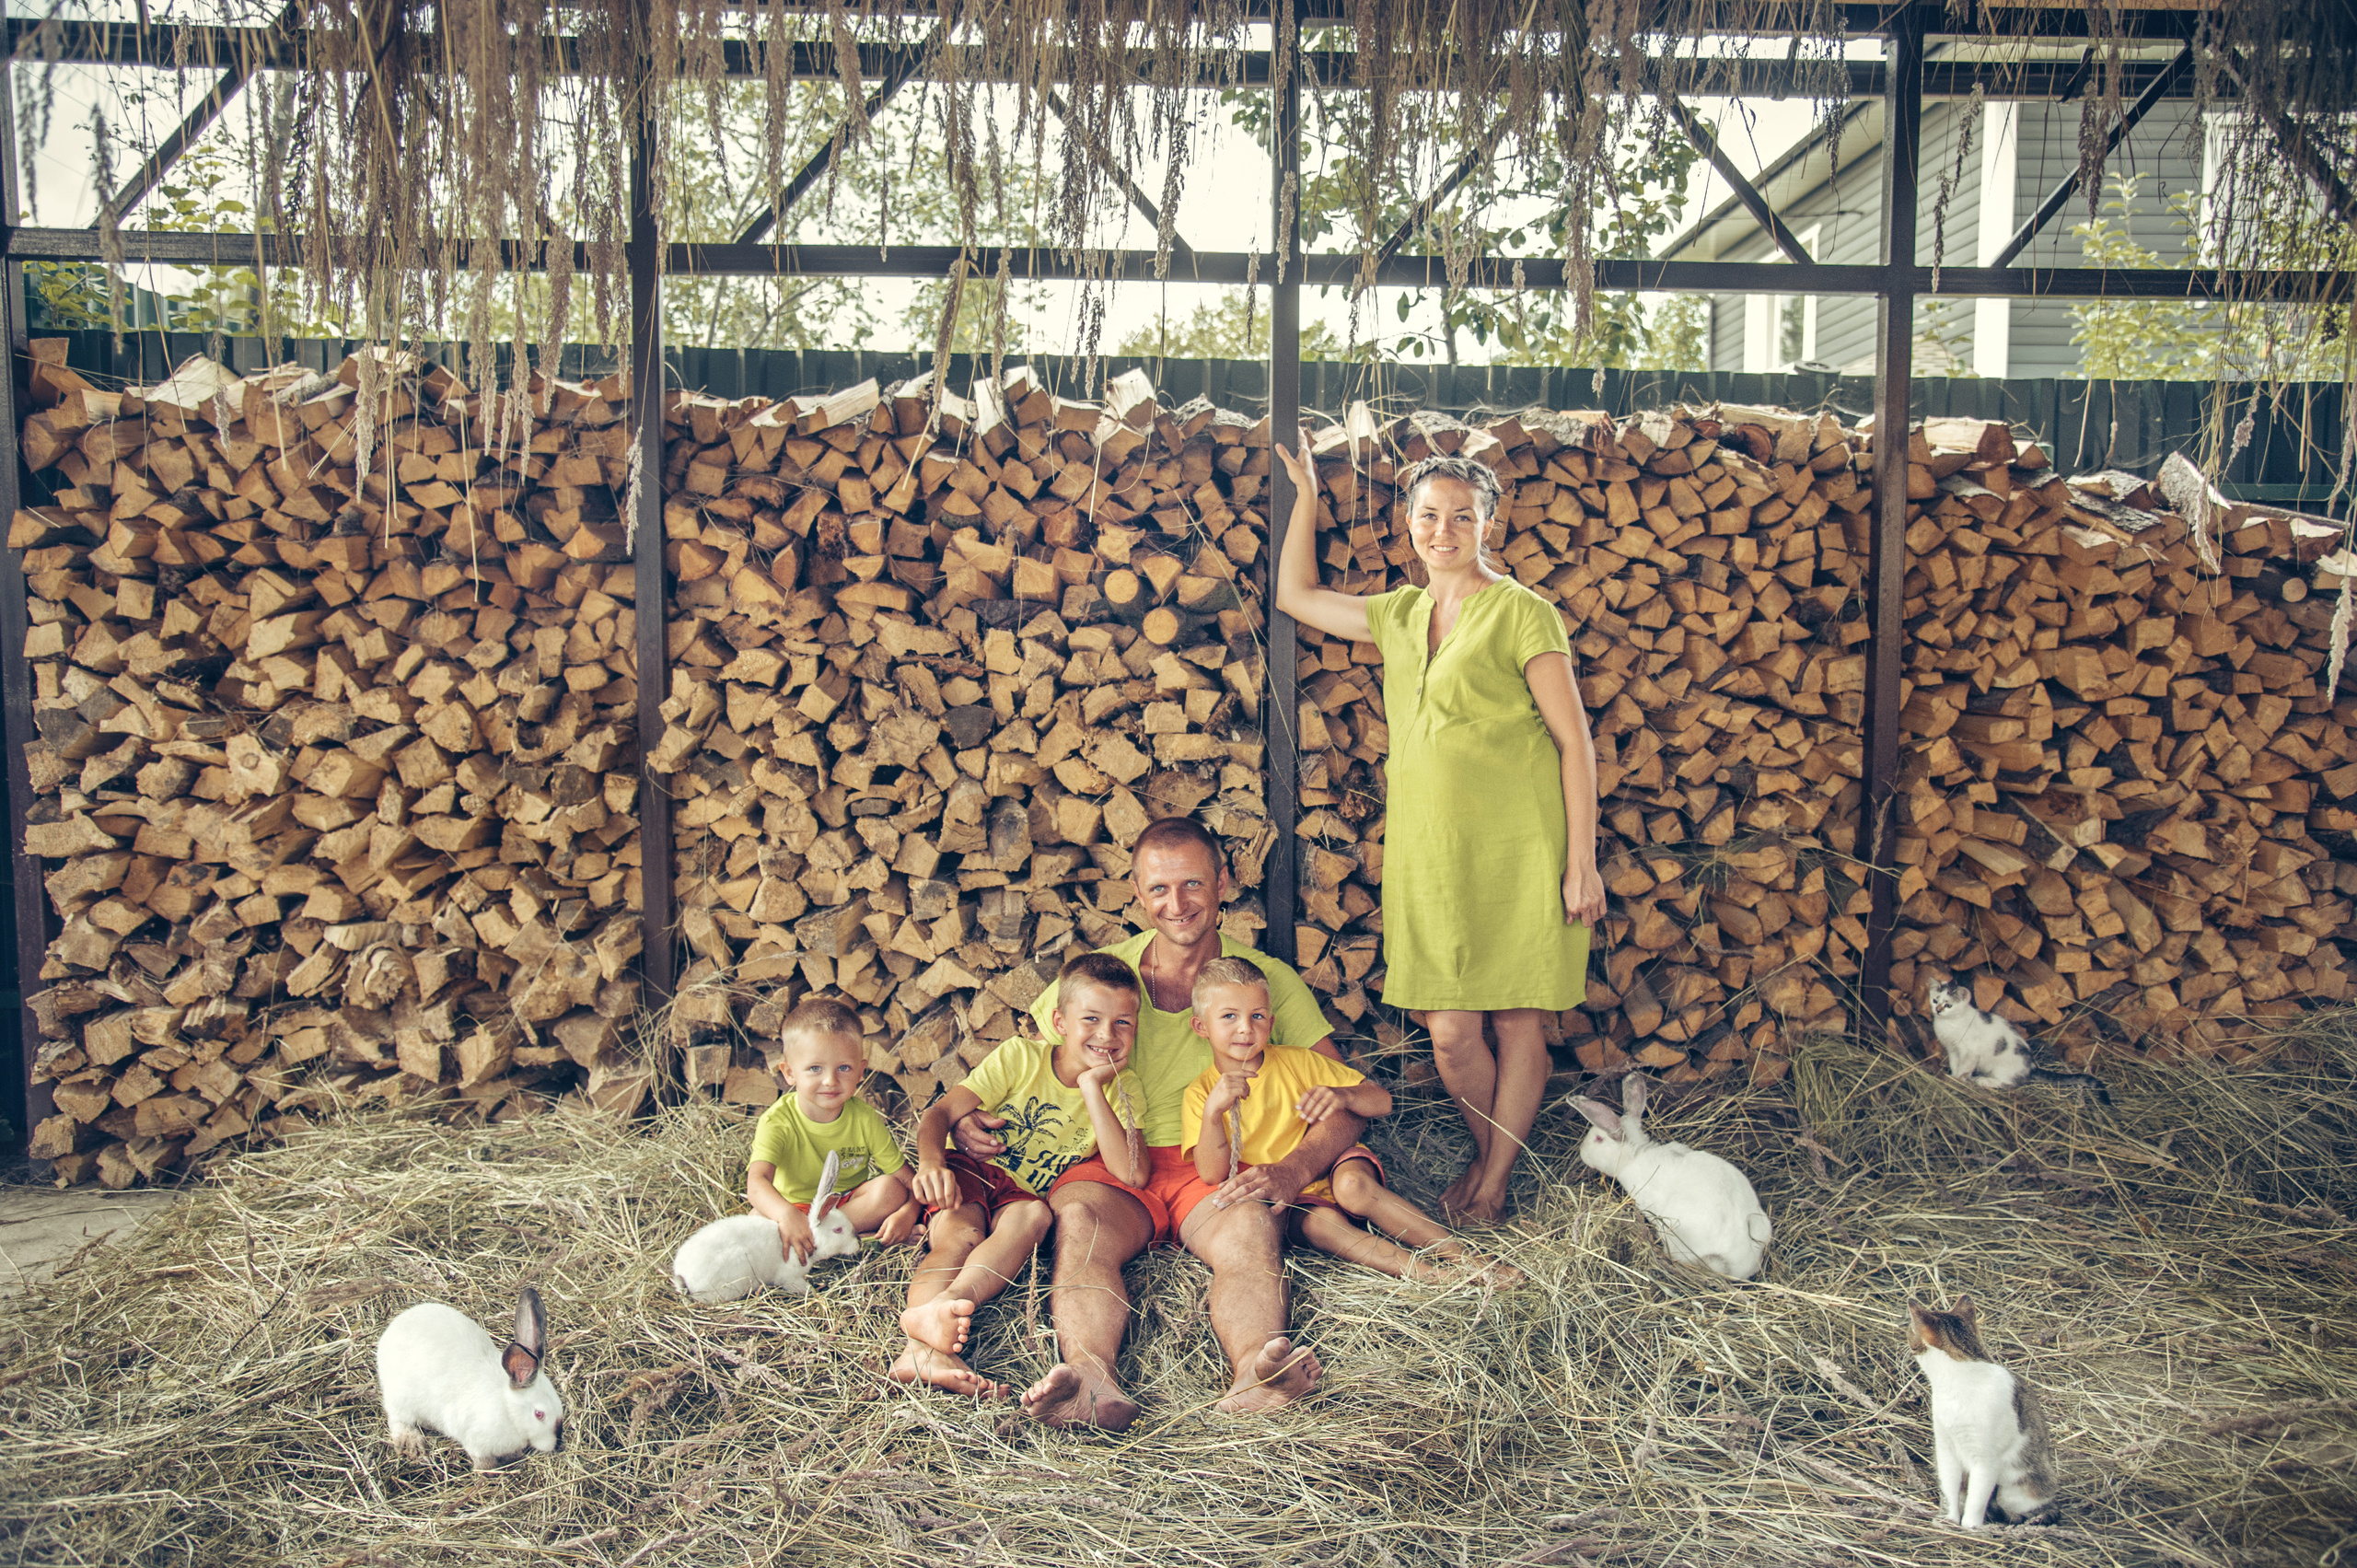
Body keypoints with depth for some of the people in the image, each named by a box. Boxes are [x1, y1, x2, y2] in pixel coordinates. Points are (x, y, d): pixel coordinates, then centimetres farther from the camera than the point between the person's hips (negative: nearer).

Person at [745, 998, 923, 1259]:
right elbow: (757, 1182, -37)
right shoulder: (776, 1121, -21)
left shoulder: (864, 1118, -13)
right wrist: (787, 1215, -58)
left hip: (850, 1201, 2)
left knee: (890, 1189, -25)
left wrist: (907, 1213, -36)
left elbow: (905, 1176, -13)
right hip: (795, 1205, -2)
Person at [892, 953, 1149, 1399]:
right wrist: (931, 1162, -32)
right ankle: (924, 1349, -56)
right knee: (960, 1235, -34)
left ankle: (934, 1311, -54)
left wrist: (1092, 1087, -19)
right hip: (970, 1175, 0)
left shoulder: (1124, 1089, 0)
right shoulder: (1020, 1057, -4)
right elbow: (941, 1113, -9)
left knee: (1034, 1215, -36)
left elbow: (1132, 1175, -17)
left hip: (1025, 1197, 1)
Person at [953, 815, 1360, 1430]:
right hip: (1113, 1167, 1)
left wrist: (1294, 1169, -19)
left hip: (1218, 1169, 0)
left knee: (1253, 1228, -35)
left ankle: (1253, 1374, -60)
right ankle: (1092, 1378, -57)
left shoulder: (1269, 980, 8)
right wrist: (969, 1120, -5)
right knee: (1078, 1220, -34)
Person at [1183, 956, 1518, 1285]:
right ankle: (1433, 1277, -39)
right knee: (1316, 1222, -34)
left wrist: (1342, 1096, -28)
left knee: (1352, 1187, -35)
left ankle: (1464, 1255, -28)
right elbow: (1213, 1174, -19)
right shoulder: (1199, 1094, -5)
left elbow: (1382, 1101, -5)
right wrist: (1213, 1110, -34)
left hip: (1333, 1163, 0)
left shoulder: (1295, 1062, -4)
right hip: (1288, 1200, 0)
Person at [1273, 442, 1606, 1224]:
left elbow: (1574, 740, -5)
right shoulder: (1400, 614, 13)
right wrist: (1306, 496, 25)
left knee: (1517, 1019, 4)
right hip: (1429, 853, 4)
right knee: (1450, 1030, 2)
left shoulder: (1520, 612, -4)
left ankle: (1494, 1183, 19)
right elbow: (1295, 594, 27)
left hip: (1517, 851, -4)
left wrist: (1581, 861, -9)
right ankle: (1487, 1154, 28)